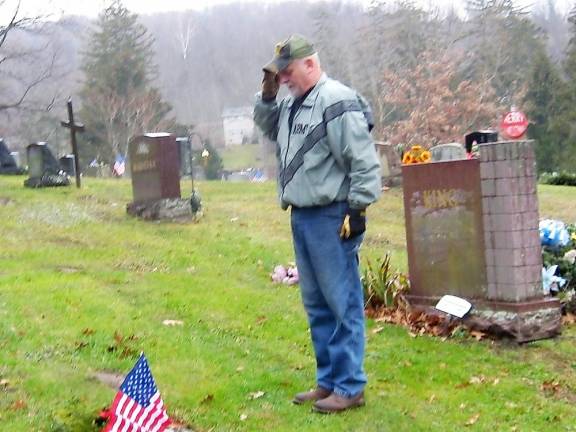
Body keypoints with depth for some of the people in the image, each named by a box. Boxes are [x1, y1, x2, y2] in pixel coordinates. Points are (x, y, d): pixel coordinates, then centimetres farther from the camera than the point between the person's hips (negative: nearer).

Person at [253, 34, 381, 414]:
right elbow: (267, 126, 33)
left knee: (343, 304, -3)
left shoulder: (337, 101, -14)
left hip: (332, 218, -10)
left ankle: (350, 387, 4)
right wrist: (267, 95, 15)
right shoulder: (293, 104, 14)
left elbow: (364, 161, -17)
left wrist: (358, 208, -17)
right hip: (302, 216, 10)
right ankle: (328, 381, 25)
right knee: (316, 305, 15)